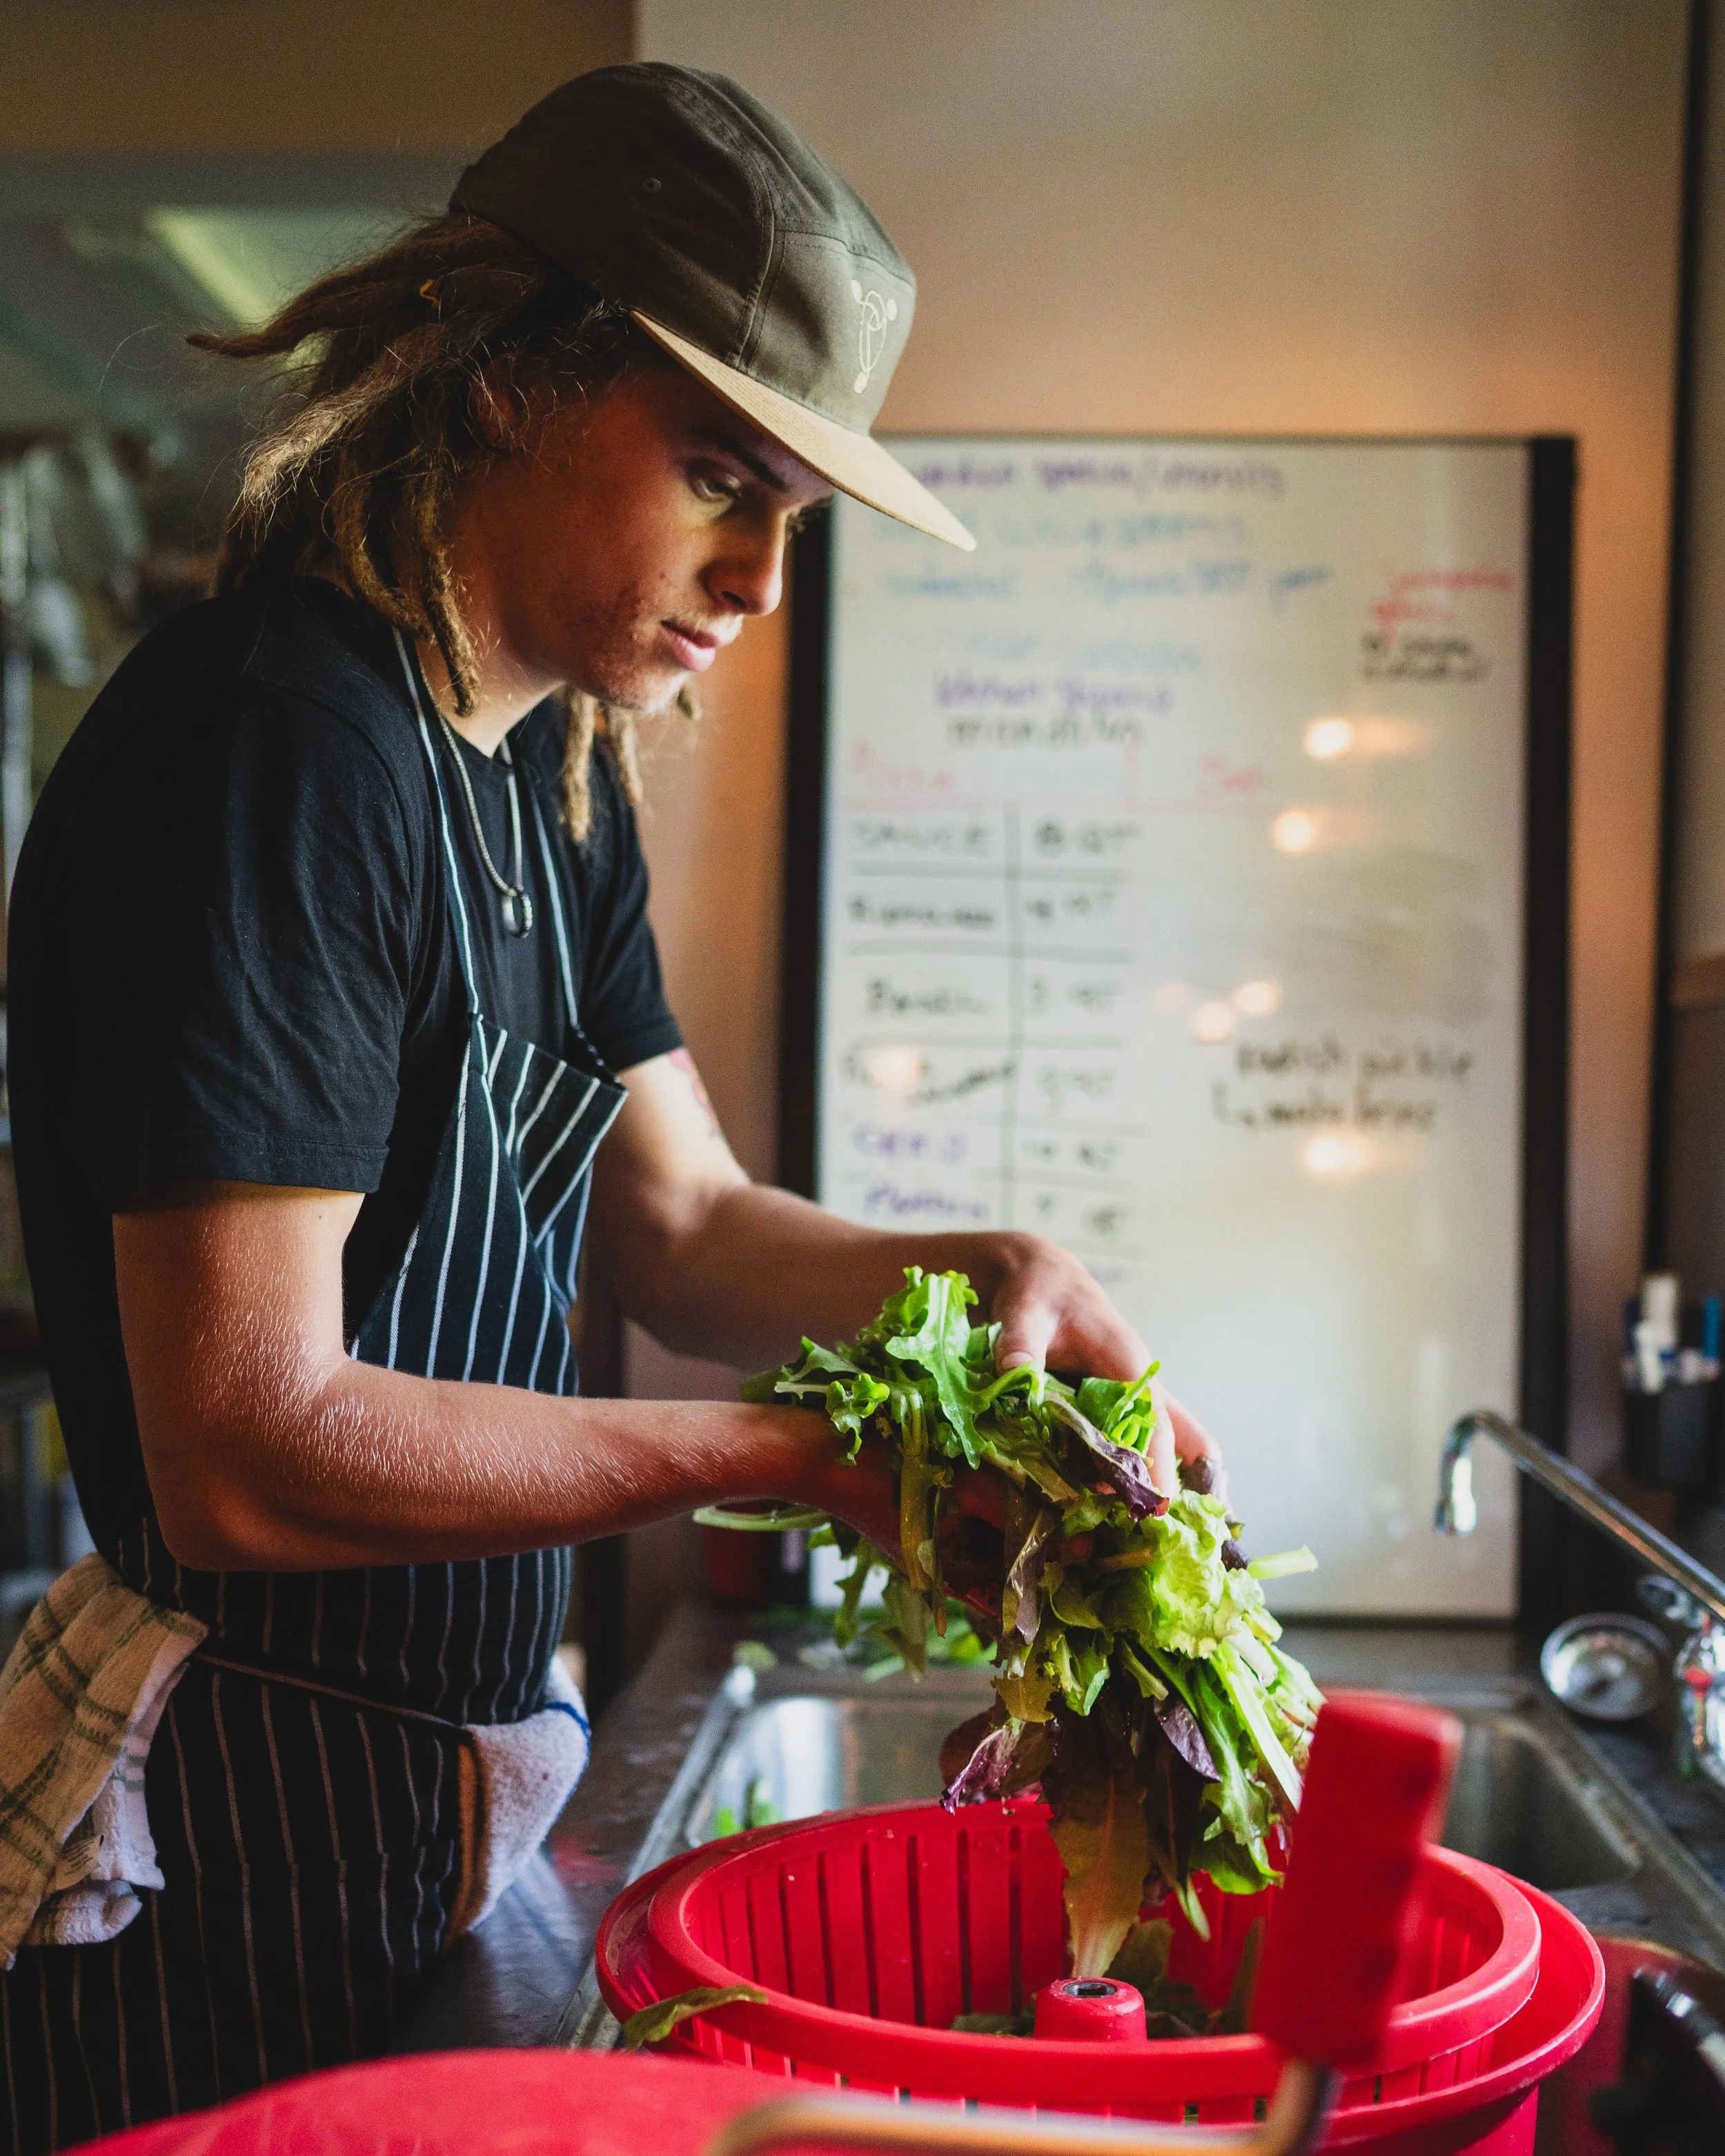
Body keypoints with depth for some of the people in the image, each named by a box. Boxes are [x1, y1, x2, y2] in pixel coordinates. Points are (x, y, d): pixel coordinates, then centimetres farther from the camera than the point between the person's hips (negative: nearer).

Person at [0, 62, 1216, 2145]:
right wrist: (795, 1456, -23)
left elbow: (678, 1220, 9)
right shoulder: (279, 744, -23)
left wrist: (986, 1273, -9)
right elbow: (247, 1457, -27)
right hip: (230, 1877, -9)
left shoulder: (557, 781, 7)